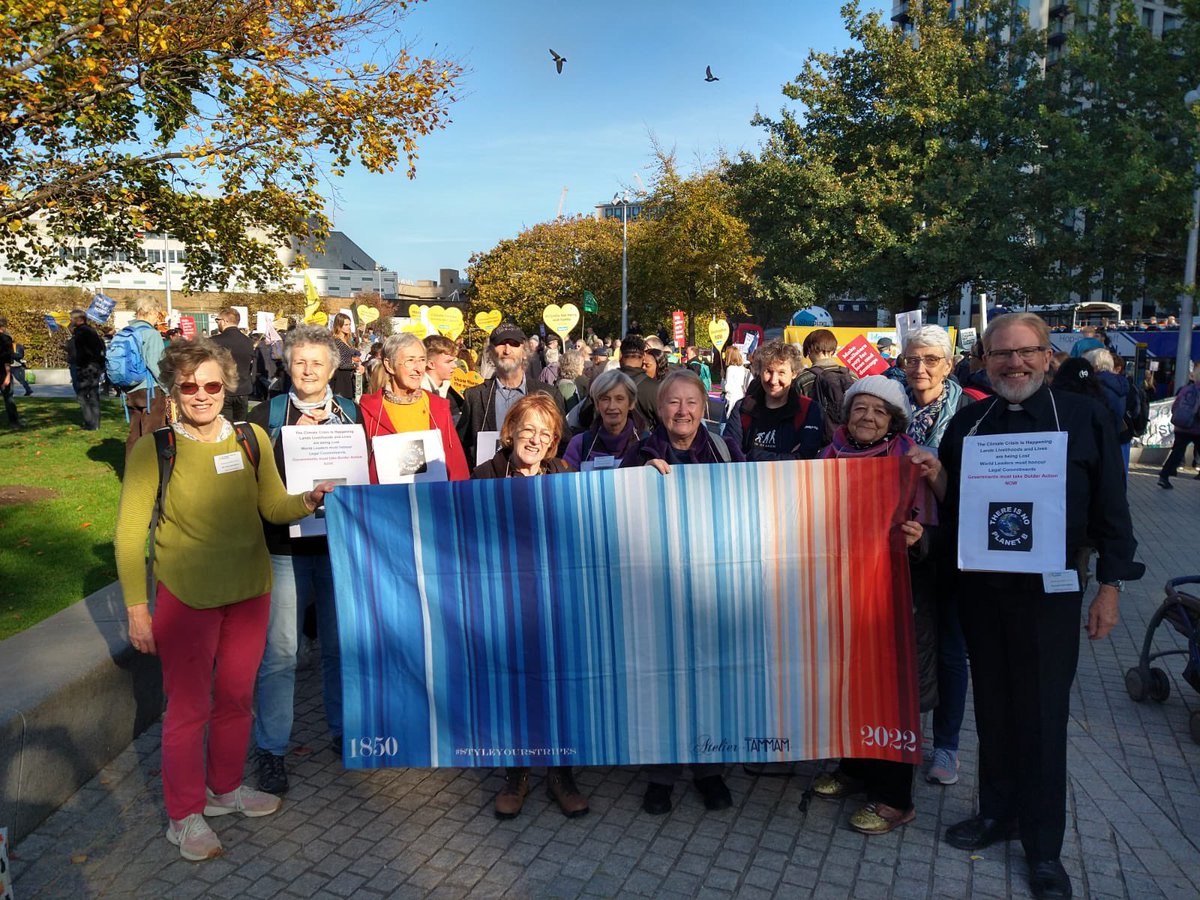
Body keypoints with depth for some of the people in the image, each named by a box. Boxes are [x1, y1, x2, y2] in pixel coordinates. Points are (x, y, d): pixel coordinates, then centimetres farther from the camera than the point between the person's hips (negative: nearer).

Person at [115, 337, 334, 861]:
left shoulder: (251, 439, -1)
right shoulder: (153, 450, -10)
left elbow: (274, 507, 3)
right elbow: (129, 532, -7)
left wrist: (309, 500, -19)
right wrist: (136, 607, -9)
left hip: (249, 590, 4)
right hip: (185, 596, -3)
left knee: (237, 696, 17)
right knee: (188, 705, 8)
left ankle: (225, 788, 39)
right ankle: (185, 814, 28)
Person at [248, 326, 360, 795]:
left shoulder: (352, 413, 7)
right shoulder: (266, 415, 1)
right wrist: (291, 438, -16)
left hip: (340, 543, 2)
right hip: (284, 546, -2)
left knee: (341, 644, 14)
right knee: (279, 652, 3)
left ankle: (344, 729, 32)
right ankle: (270, 749, 20)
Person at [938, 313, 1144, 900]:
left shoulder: (1083, 419, -3)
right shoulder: (966, 424, 5)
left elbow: (1110, 509, -1)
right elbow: (947, 506, 11)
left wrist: (1110, 585, -4)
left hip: (1049, 591, -3)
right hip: (981, 589, 3)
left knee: (1043, 716, 6)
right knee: (993, 708, 14)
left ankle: (1044, 846, 22)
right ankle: (996, 813, 33)